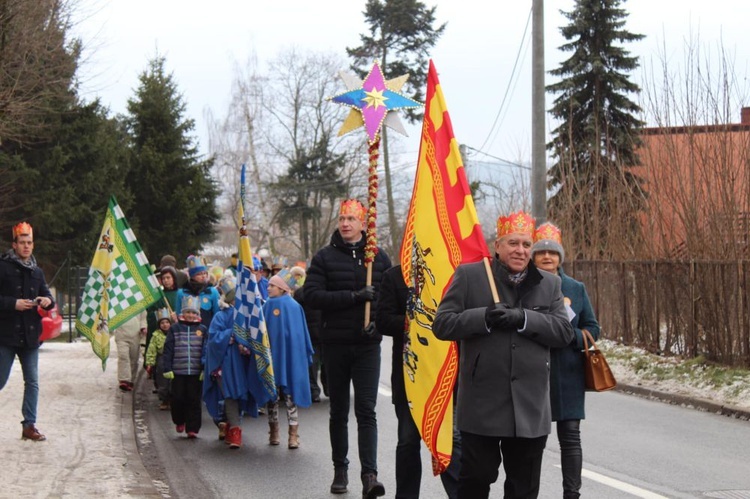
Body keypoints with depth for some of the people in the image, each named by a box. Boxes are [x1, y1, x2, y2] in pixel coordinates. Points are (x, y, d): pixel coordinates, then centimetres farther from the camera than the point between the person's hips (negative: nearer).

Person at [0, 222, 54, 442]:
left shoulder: (36, 272, 13)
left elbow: (46, 295, 19)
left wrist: (48, 301, -3)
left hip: (30, 335, 6)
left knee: (32, 381, 6)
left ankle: (29, 425, 12)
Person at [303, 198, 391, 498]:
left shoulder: (378, 257, 6)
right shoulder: (325, 257, 1)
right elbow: (312, 296, -10)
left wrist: (380, 321, -10)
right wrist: (354, 296, -19)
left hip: (368, 344, 0)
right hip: (335, 343, 0)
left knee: (366, 411, -8)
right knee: (338, 411, 10)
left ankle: (369, 474, -13)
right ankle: (340, 470, 22)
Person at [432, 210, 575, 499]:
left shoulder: (549, 284, 11)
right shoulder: (469, 276, 2)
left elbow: (565, 332, 1)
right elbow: (442, 324, -4)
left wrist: (523, 318, -14)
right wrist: (484, 317, -19)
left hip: (530, 407, 3)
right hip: (482, 405, -2)